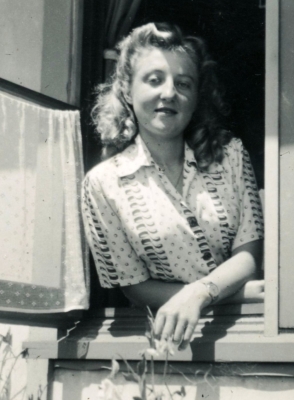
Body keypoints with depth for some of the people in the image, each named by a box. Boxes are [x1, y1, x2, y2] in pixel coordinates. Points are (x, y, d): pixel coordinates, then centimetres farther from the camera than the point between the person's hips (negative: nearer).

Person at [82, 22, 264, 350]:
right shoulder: (103, 182, -3)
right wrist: (243, 290, -13)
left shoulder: (230, 155, 5)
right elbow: (136, 288, -4)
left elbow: (249, 253, 0)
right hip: (169, 335, -3)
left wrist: (197, 293, -22)